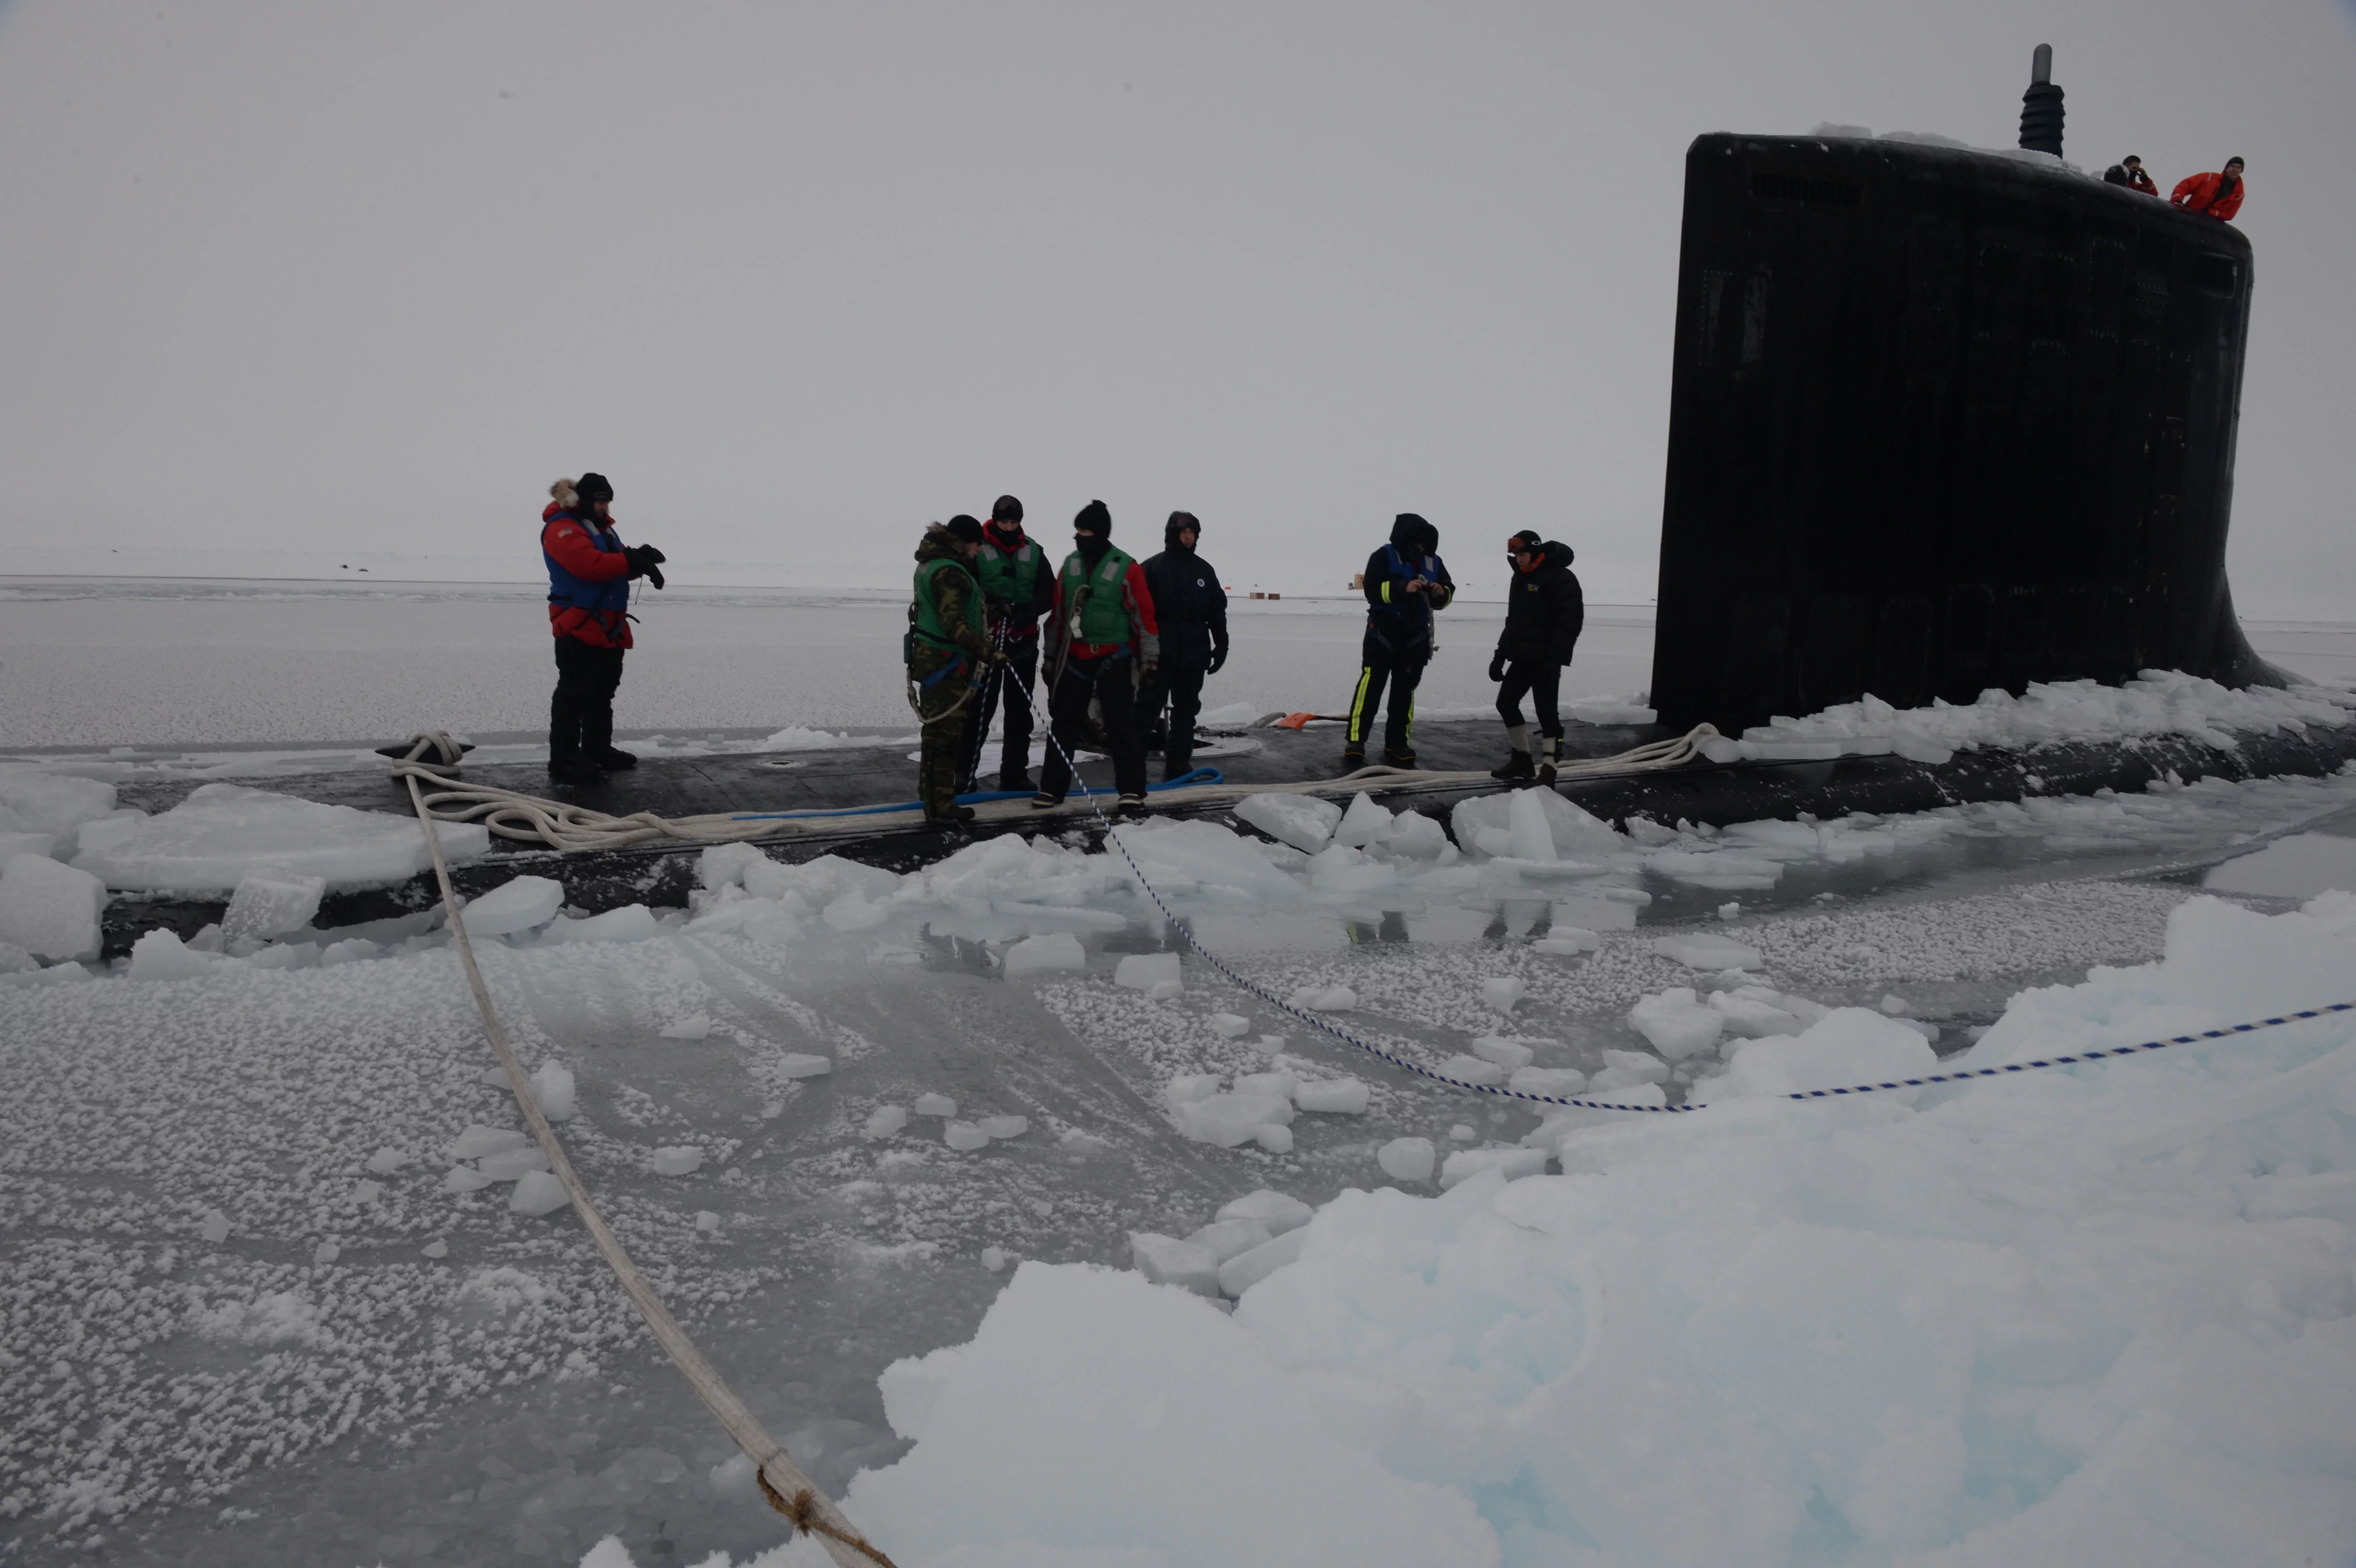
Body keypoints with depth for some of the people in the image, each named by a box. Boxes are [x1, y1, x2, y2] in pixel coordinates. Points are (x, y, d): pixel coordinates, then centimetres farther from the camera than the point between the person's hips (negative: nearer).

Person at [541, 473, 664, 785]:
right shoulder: (562, 528, -11)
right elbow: (589, 564, -25)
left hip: (610, 626, 10)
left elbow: (618, 565, 16)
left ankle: (598, 750, 24)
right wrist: (632, 561, -24)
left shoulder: (603, 529, 21)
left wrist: (640, 559, -6)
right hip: (579, 625, -10)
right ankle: (564, 760, -11)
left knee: (603, 692, 15)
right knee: (574, 693, -11)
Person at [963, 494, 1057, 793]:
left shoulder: (1033, 551, 8)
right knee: (981, 707, -3)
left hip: (1023, 641, 4)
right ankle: (965, 770, 5)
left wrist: (1028, 610, -14)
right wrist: (989, 605, -23)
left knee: (1020, 709, 8)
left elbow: (1050, 592, 4)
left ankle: (1015, 773, 15)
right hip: (986, 639, -4)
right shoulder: (978, 549, -2)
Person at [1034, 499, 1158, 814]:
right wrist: (1051, 655, 13)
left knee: (1121, 725, -3)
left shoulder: (1126, 568, -9)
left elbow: (1144, 615, -6)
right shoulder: (1070, 565, 6)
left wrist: (1150, 657, -9)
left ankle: (1132, 789, 2)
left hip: (1114, 659, -4)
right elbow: (1058, 613, 13)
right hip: (1074, 657, 5)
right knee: (1064, 723, 7)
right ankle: (1053, 787, 15)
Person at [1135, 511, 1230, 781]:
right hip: (1159, 654, -4)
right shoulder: (1153, 568, -2)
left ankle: (1178, 766, 14)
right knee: (1148, 708, -3)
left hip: (1194, 655, 4)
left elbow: (1217, 611, 13)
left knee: (1186, 710, 8)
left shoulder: (1204, 570, 10)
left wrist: (1221, 645, 9)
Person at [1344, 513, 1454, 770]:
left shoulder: (1434, 562, 8)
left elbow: (1447, 594, 12)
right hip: (1383, 632, -5)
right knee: (1371, 686, -10)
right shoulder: (1384, 557, -7)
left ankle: (1397, 744, 15)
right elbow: (1373, 589, -16)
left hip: (1416, 637, 5)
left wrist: (1441, 593, -12)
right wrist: (1403, 588, -28)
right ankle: (1355, 741, -9)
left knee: (1405, 690, 9)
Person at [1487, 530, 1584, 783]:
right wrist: (1501, 653, 17)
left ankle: (1548, 769, -5)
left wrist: (1556, 654, -24)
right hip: (1522, 656, 9)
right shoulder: (1520, 578, 15)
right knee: (1506, 703, 10)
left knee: (1546, 710, -9)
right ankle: (1522, 759, 20)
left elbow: (1571, 618, -18)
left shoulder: (1560, 577, -12)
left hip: (1546, 658, -9)